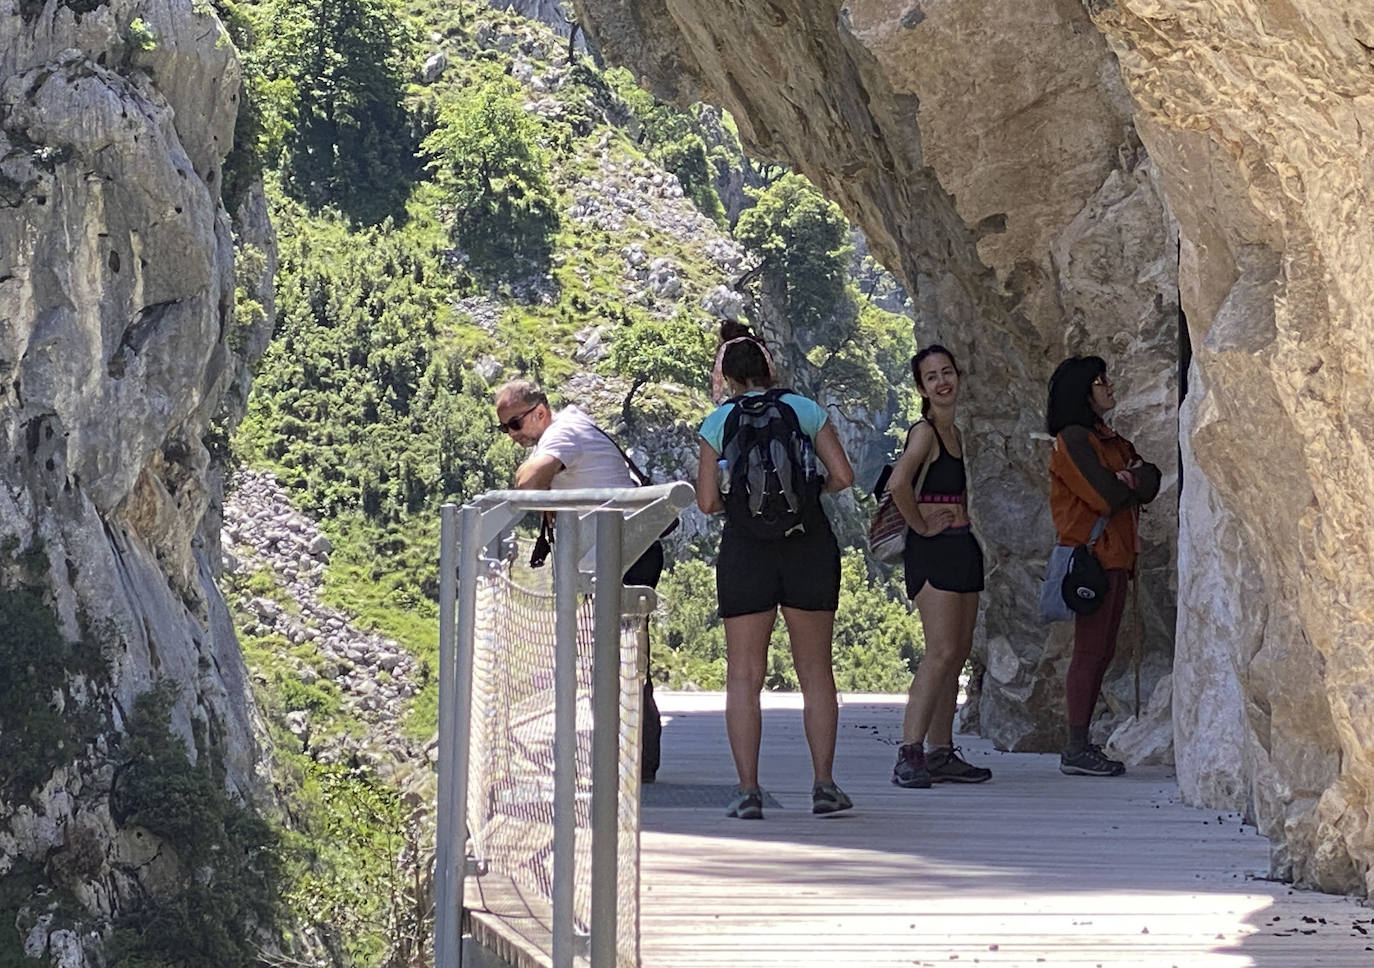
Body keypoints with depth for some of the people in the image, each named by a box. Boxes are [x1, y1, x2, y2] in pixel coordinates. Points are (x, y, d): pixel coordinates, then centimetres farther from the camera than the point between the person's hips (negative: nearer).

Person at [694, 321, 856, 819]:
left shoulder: (718, 423, 3)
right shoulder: (804, 409, 4)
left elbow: (707, 502, -1)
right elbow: (843, 476, -2)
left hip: (745, 549, -1)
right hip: (809, 546, 1)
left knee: (744, 675, 3)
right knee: (816, 673, 8)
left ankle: (748, 789, -2)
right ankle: (824, 784, 5)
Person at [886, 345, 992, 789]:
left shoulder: (954, 433, 16)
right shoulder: (924, 431, -10)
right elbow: (898, 483, -28)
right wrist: (921, 524, -16)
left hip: (963, 546, 9)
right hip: (933, 550, -9)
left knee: (957, 655, 7)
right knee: (942, 652, -16)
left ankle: (942, 754, 12)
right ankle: (909, 755, -18)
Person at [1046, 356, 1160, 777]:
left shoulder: (1109, 439, 20)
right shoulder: (1073, 439, -9)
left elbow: (1150, 482, 9)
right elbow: (1106, 496, -18)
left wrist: (1123, 480, -11)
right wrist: (1131, 481, 1)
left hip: (1115, 557, 9)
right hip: (1091, 556, -9)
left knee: (1101, 653, 8)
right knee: (1090, 652, -9)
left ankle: (1081, 745, 11)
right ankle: (1077, 749, -8)